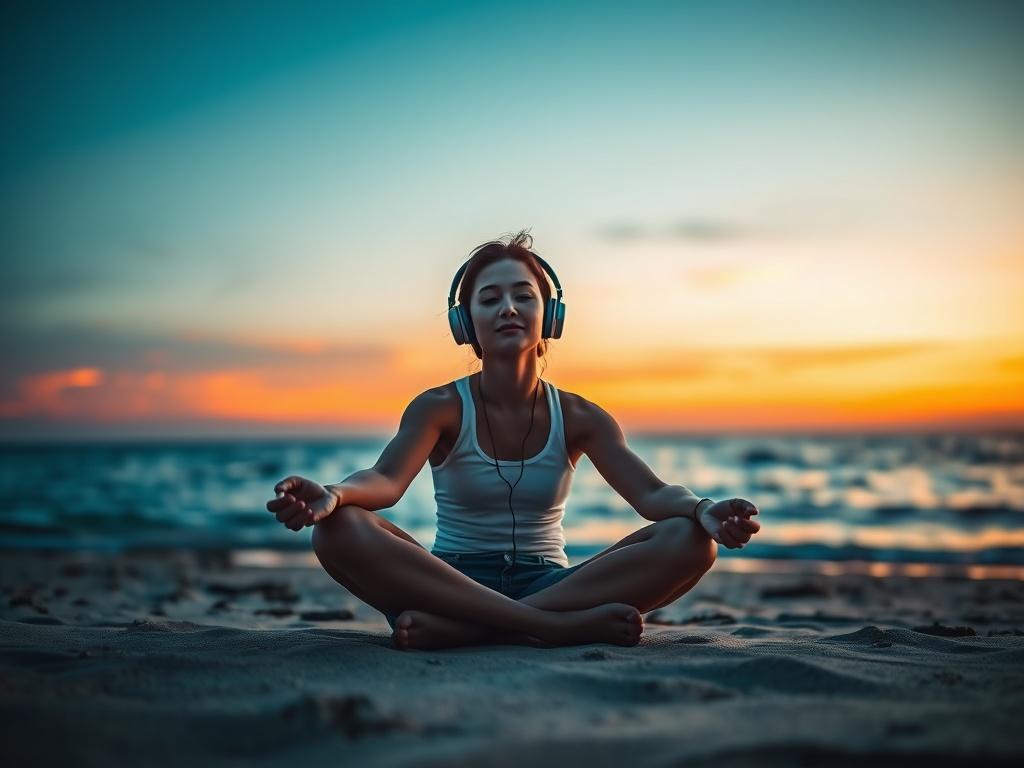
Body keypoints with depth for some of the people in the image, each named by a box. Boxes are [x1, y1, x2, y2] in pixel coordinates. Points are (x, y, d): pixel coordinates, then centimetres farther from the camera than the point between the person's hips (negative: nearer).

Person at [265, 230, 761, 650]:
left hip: (549, 585, 2)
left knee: (691, 542, -23)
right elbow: (386, 480, -20)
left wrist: (702, 510, -33)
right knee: (340, 532, -30)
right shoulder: (439, 408, -2)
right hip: (451, 583, -1)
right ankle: (559, 627, -34)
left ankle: (463, 629, -31)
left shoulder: (579, 418, 4)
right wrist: (333, 495, -45)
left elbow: (651, 493, -9)